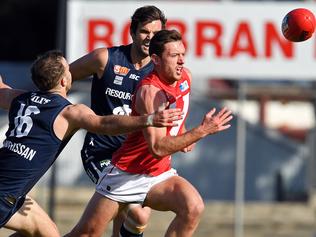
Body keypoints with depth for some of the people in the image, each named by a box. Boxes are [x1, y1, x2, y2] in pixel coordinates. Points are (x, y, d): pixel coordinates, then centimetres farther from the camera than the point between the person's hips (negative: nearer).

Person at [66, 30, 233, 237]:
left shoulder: (186, 77, 0)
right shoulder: (150, 91, -23)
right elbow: (158, 147, -31)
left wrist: (182, 137, 19)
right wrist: (202, 131, -34)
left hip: (160, 175, 6)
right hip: (127, 174, -6)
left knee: (193, 207, -23)